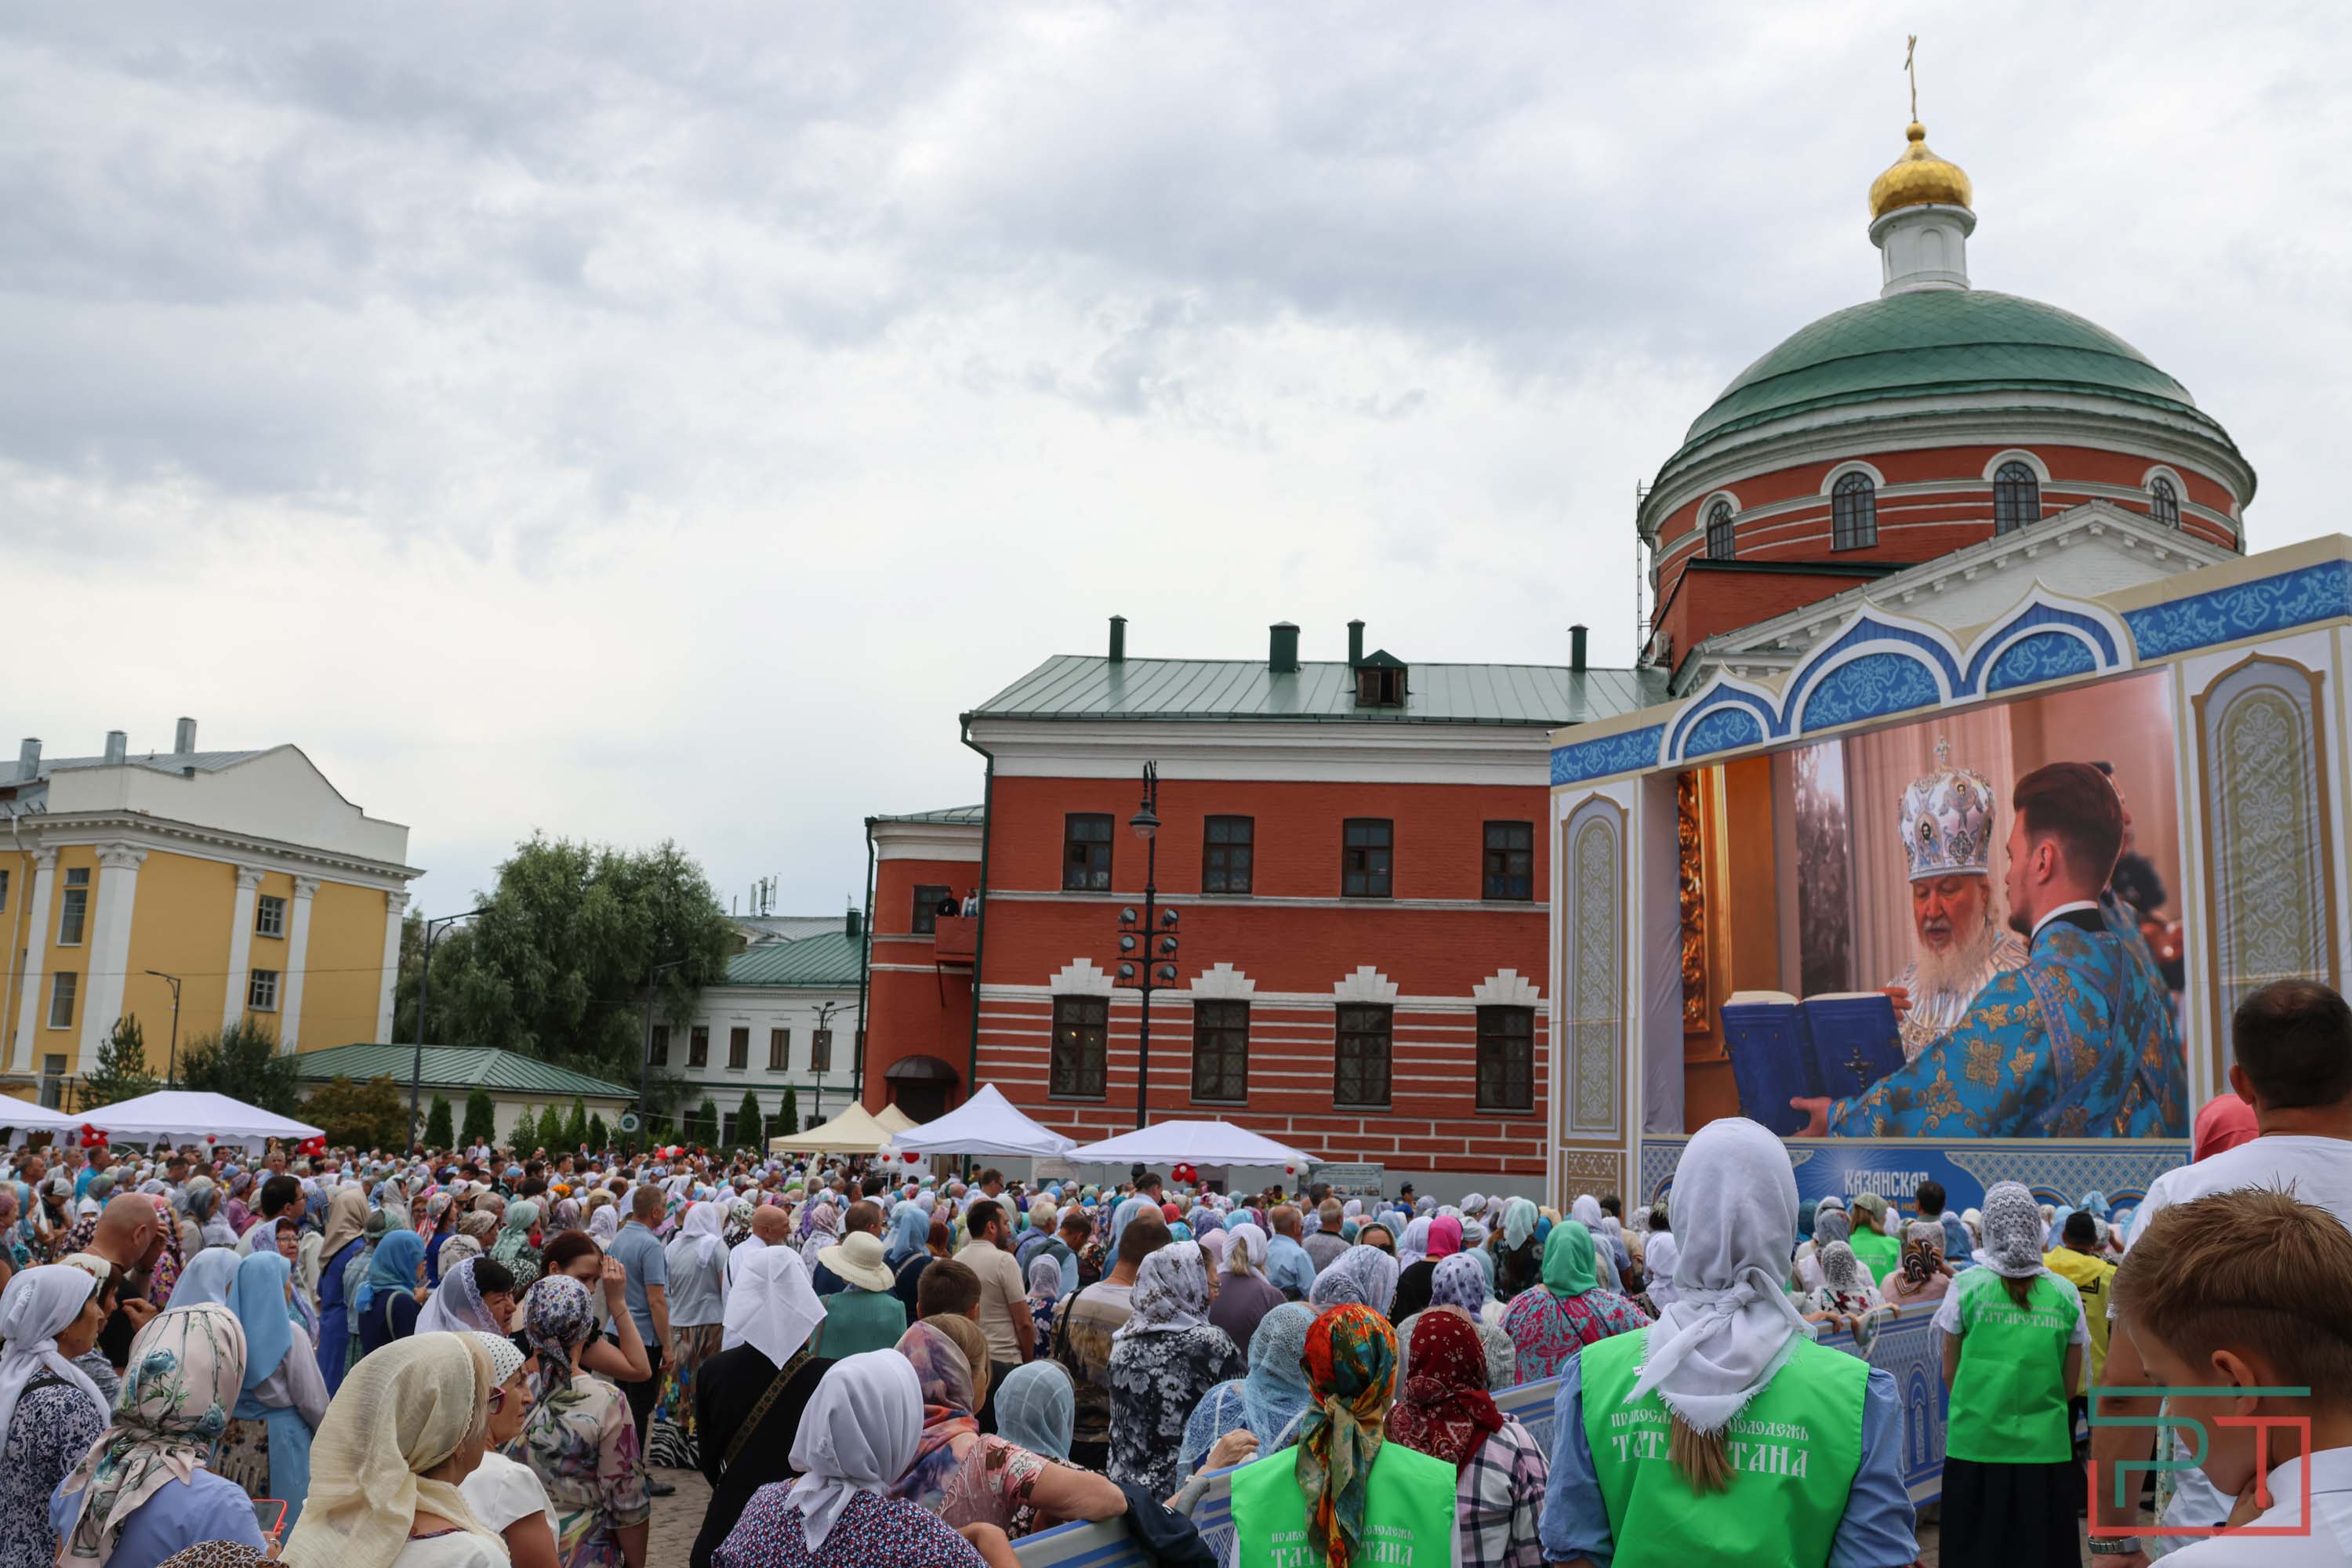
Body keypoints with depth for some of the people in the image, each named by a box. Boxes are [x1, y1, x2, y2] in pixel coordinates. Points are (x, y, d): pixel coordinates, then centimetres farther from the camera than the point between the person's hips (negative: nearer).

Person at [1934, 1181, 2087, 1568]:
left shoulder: (1967, 1287, -4)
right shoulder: (2064, 1294, 0)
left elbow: (1950, 1373, 5)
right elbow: (2071, 1384, 7)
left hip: (1976, 1445, -1)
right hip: (2045, 1447, 1)